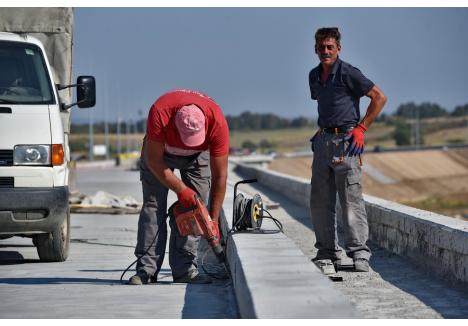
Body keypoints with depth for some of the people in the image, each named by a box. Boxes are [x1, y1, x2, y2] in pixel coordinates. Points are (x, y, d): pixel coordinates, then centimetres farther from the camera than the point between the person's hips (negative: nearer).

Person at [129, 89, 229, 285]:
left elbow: (220, 175, -28)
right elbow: (154, 160, -30)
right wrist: (180, 190, -33)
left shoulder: (217, 122, -37)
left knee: (194, 208, -12)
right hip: (159, 151, -1)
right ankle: (146, 270, -10)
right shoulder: (160, 112, -41)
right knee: (153, 205, -9)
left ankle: (185, 269, -10)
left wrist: (213, 220, -27)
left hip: (198, 155, 1)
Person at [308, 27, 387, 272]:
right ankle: (327, 250, 16)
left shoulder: (348, 73, -9)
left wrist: (361, 128, -9)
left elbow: (379, 98, -6)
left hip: (345, 140, -7)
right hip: (322, 139, 8)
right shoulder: (314, 76, 14)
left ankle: (359, 253, -11)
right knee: (319, 201, 8)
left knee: (351, 199, -11)